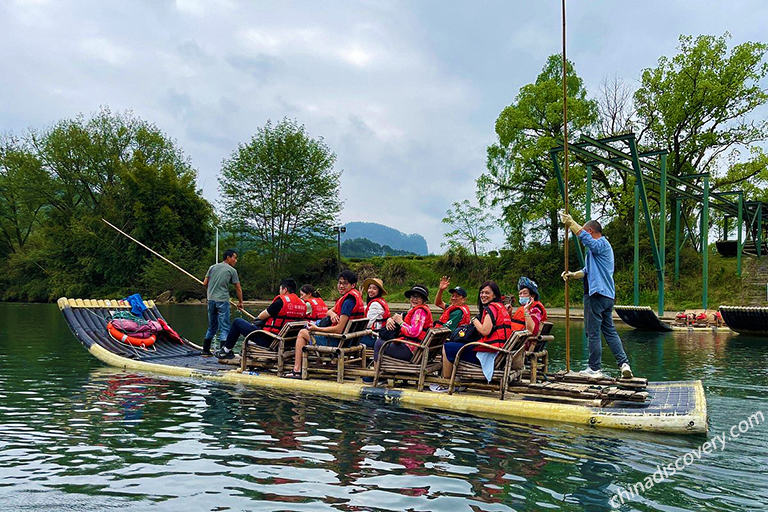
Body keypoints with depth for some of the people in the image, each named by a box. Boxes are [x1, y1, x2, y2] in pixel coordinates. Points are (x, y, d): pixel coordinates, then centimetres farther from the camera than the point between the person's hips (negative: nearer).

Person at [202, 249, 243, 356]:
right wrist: (240, 302, 13)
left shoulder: (212, 267, 12)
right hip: (222, 301, -6)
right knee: (224, 328, -3)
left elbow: (205, 284, 12)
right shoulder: (232, 270, -1)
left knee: (212, 327, 16)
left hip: (211, 300, 6)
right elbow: (238, 288, 1)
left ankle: (206, 351, 20)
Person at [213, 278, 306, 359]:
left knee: (237, 322, 8)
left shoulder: (281, 301, -19)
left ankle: (226, 350, 22)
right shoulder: (303, 304, 1)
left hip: (268, 340, -8)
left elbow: (262, 316, -9)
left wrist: (258, 317, 15)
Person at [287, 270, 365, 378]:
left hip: (336, 341, -10)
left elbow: (339, 329, -27)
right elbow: (329, 311, 13)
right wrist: (332, 313, -11)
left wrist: (317, 328, -17)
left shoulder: (348, 301, -23)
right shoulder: (355, 295, 9)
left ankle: (297, 370, 10)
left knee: (302, 333, 11)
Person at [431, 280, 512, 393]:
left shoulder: (491, 307, -11)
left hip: (488, 352, -11)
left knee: (447, 348, -4)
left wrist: (474, 320, -5)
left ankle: (445, 384, 4)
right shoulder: (500, 306, 19)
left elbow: (485, 331, -21)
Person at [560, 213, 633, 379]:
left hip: (596, 295, -10)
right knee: (610, 331, 11)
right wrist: (573, 275, 10)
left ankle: (595, 369, 4)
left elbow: (587, 239, -31)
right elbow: (588, 270, 24)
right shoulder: (603, 246, 24)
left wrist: (571, 223, -28)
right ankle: (624, 364, 5)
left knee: (593, 333, -2)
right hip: (608, 295, 10)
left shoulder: (601, 244, -8)